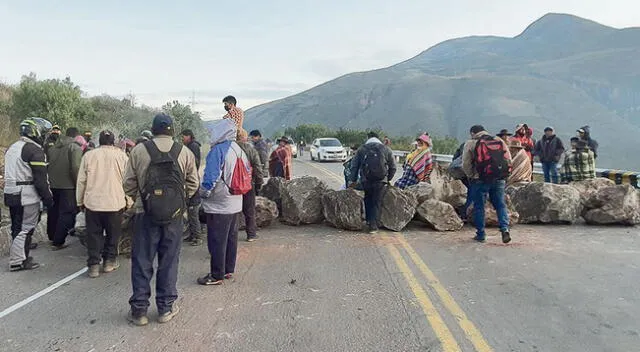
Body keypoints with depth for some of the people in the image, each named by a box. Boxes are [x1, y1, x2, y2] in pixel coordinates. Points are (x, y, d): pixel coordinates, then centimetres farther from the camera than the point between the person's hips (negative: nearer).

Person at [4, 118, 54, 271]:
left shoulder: (12, 147, 16)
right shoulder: (35, 150, -14)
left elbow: (10, 172, 21)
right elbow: (40, 179, -17)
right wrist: (48, 198, -10)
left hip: (10, 194, 9)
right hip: (27, 196, -9)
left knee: (17, 228, 16)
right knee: (25, 229, -2)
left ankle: (20, 258, 26)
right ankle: (17, 262, 2)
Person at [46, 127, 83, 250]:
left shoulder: (52, 148, 11)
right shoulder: (75, 148, -11)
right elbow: (75, 168, -20)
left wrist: (50, 180, 20)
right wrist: (78, 184, -11)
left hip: (52, 185, 7)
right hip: (68, 186, -7)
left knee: (53, 211, 19)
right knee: (67, 213, 1)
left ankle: (52, 237, 33)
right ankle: (58, 242, 2)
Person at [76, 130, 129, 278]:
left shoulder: (89, 155, 0)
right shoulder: (121, 155, -2)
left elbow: (81, 181, 4)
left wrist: (80, 201, 14)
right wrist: (127, 200, 12)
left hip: (93, 201, 1)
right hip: (115, 202, -1)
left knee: (94, 234, 9)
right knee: (113, 233, 13)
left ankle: (94, 265, 7)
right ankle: (109, 261, 20)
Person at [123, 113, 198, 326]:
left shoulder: (139, 151, -5)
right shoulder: (184, 152, -2)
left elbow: (129, 184, 0)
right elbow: (193, 183, 2)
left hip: (145, 213, -1)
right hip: (174, 215, 1)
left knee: (142, 262, 9)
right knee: (169, 261, 11)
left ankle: (139, 310, 17)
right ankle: (166, 307, 20)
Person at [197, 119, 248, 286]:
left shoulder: (218, 150, -18)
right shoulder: (239, 150, 7)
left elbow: (211, 176, -20)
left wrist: (204, 192, -6)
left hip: (218, 205, -8)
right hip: (235, 203, 9)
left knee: (217, 241, 1)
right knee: (231, 237, 16)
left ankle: (217, 275, 9)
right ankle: (229, 270, 28)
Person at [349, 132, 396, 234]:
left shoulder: (361, 149, 10)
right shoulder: (386, 149, 10)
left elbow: (354, 166, 10)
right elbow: (393, 167, 14)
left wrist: (353, 181, 16)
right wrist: (388, 179, 26)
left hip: (365, 180, 1)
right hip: (380, 180, -1)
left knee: (368, 200, 21)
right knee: (376, 202, 5)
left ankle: (368, 220, 23)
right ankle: (373, 225, 2)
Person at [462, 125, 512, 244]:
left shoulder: (470, 144, -1)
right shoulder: (500, 141, 11)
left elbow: (466, 164, -5)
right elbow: (509, 161, 9)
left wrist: (471, 176, 9)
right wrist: (503, 174, 16)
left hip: (480, 180, -3)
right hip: (499, 180, 3)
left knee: (478, 207, 8)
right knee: (501, 205, 13)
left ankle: (480, 234, 13)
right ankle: (505, 228, -3)